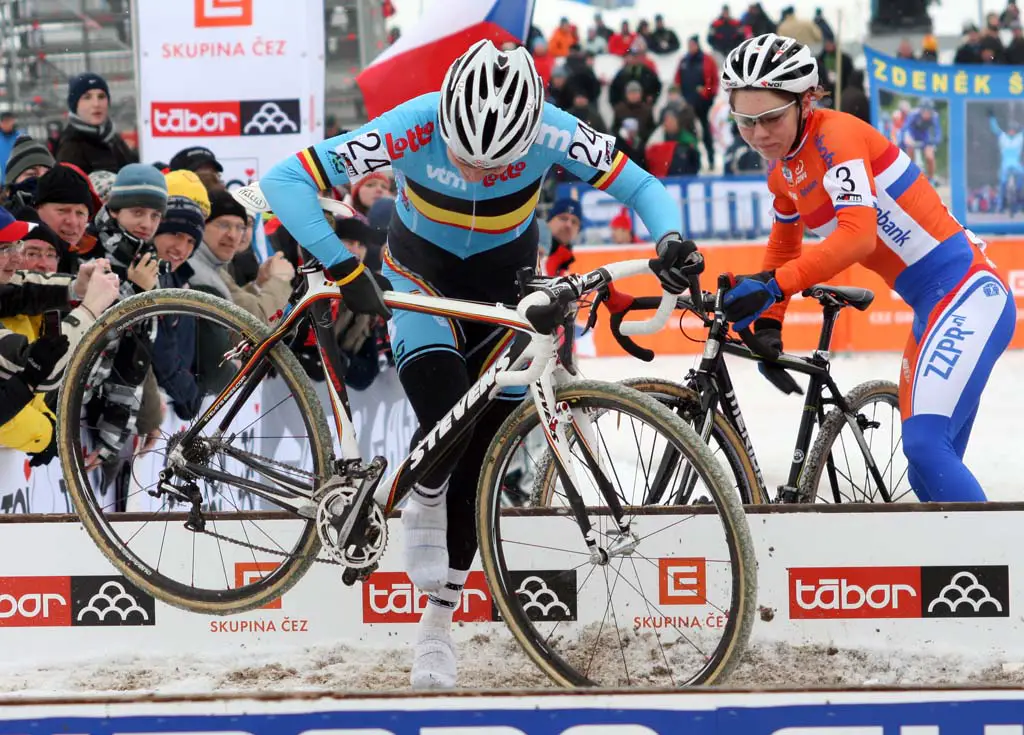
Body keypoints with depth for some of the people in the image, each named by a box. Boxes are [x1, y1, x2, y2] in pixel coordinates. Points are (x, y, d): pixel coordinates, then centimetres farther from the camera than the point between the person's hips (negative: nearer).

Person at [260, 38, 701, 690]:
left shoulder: (549, 131, -31)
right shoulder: (413, 129, -35)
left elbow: (640, 186, -18)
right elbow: (284, 182, -35)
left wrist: (672, 241, -38)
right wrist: (345, 271, -43)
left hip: (506, 281, 1)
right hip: (422, 270, -1)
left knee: (477, 466, 0)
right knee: (445, 418, -27)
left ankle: (439, 622, 17)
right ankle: (422, 504, 7)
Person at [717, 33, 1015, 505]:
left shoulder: (834, 134, -16)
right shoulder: (784, 174, 11)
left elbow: (858, 233, -30)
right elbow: (783, 251, 28)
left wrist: (772, 287, -35)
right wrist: (768, 326, 14)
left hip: (967, 293, -10)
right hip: (932, 306, 10)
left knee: (924, 444, -25)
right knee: (929, 477, 9)